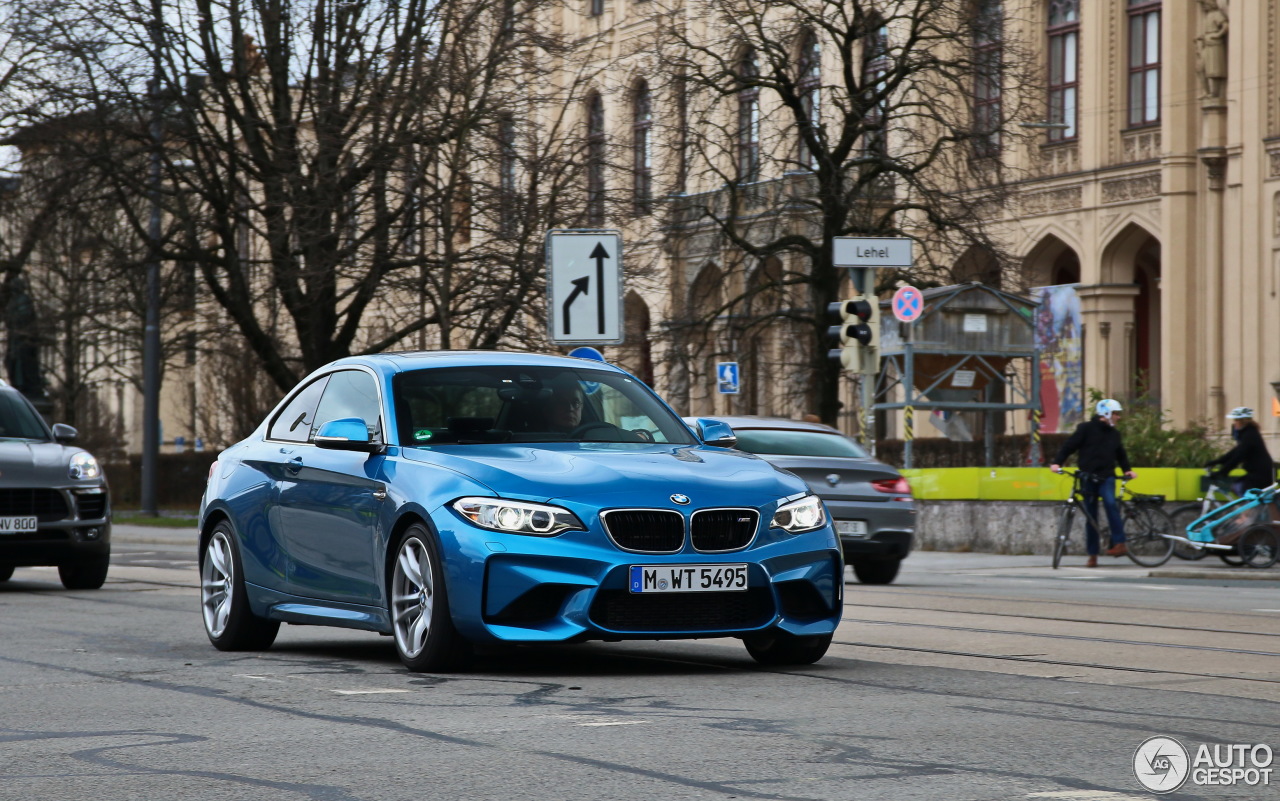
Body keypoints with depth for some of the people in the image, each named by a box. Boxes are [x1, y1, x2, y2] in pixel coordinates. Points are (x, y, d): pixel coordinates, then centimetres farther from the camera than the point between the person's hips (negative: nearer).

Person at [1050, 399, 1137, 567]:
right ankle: (1092, 555, 8)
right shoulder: (1086, 429, -1)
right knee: (1091, 517, 1)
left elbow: (1120, 454, 26)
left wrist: (1127, 469, 13)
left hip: (1106, 477, 2)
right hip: (1088, 477, -2)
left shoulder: (1114, 434, 12)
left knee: (1110, 503, -27)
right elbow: (1069, 446, -5)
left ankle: (1119, 543, -27)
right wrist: (1057, 463, -17)